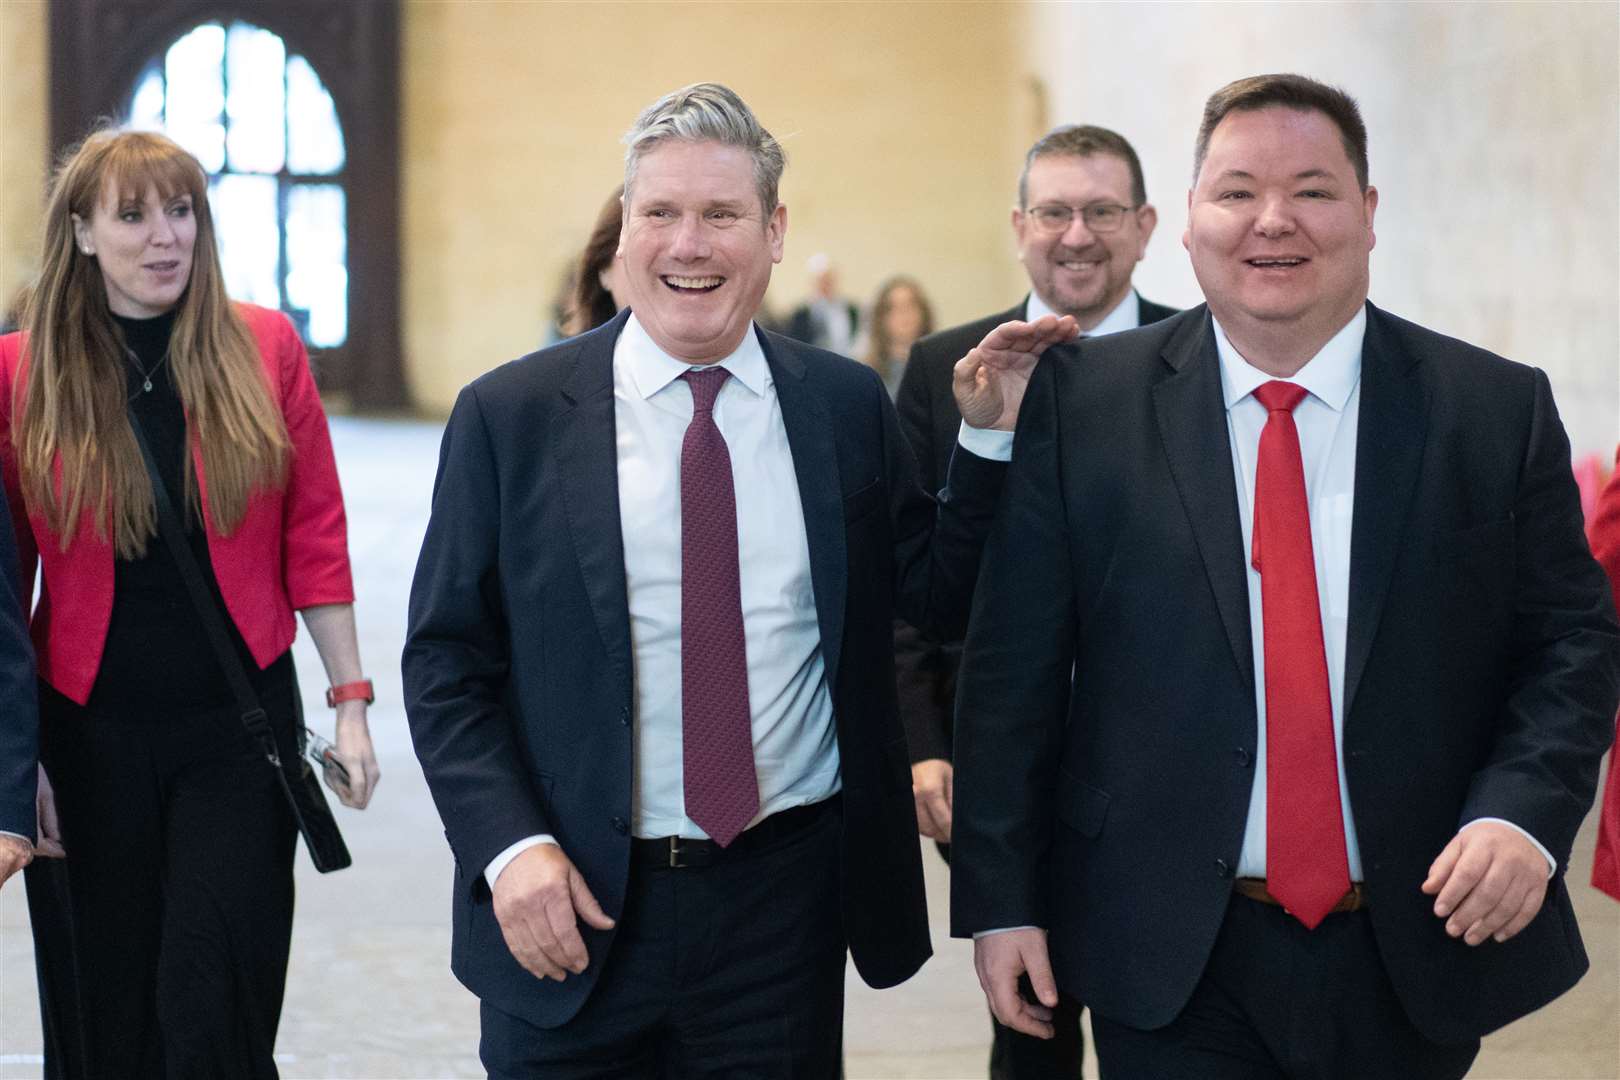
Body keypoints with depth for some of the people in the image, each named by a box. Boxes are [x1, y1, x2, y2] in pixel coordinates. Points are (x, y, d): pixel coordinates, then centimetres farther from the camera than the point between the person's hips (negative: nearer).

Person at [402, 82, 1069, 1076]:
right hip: (572, 910, -1)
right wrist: (510, 848, -14)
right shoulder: (509, 417, -3)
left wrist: (989, 436, -4)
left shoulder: (849, 405, 4)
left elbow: (942, 597, 8)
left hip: (787, 910, 2)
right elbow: (446, 665, -2)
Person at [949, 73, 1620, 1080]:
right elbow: (1015, 666, -1)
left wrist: (1524, 814, -14)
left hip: (1418, 953, 2)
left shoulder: (1499, 410, 0)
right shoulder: (1084, 401, -2)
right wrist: (1001, 899, -3)